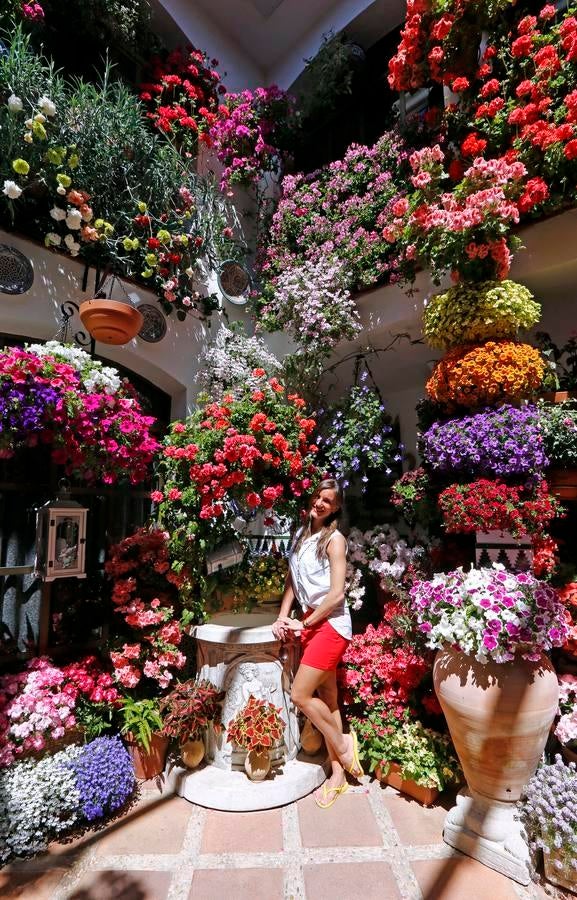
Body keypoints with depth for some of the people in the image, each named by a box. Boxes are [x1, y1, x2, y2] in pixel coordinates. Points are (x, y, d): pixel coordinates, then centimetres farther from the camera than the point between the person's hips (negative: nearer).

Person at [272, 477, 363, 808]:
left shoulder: (334, 539, -12)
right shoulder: (301, 535, 8)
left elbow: (337, 594, -15)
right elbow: (292, 580, 12)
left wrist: (304, 624, -8)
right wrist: (283, 617, 0)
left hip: (331, 623, -7)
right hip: (311, 623, 7)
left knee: (300, 694, -6)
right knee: (326, 699, 13)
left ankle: (343, 744, 18)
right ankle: (338, 775, 28)